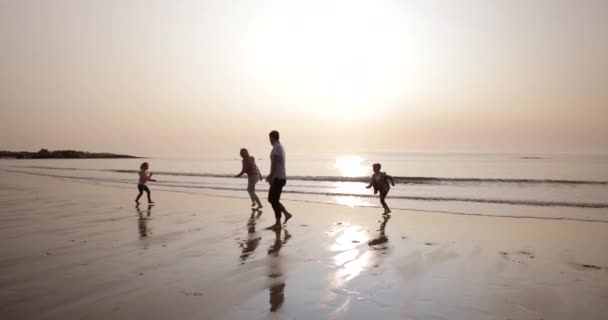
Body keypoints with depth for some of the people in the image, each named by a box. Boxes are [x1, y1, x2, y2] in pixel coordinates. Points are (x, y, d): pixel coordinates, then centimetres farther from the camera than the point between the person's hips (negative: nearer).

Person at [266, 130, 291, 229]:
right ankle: (286, 213, 17)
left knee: (274, 200, -4)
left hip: (278, 178, -10)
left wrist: (270, 177, -20)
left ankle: (278, 223, 1)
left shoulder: (276, 148, -16)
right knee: (272, 199, 15)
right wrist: (270, 175, 29)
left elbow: (274, 164, -21)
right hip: (280, 177, 10)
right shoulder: (280, 147, 16)